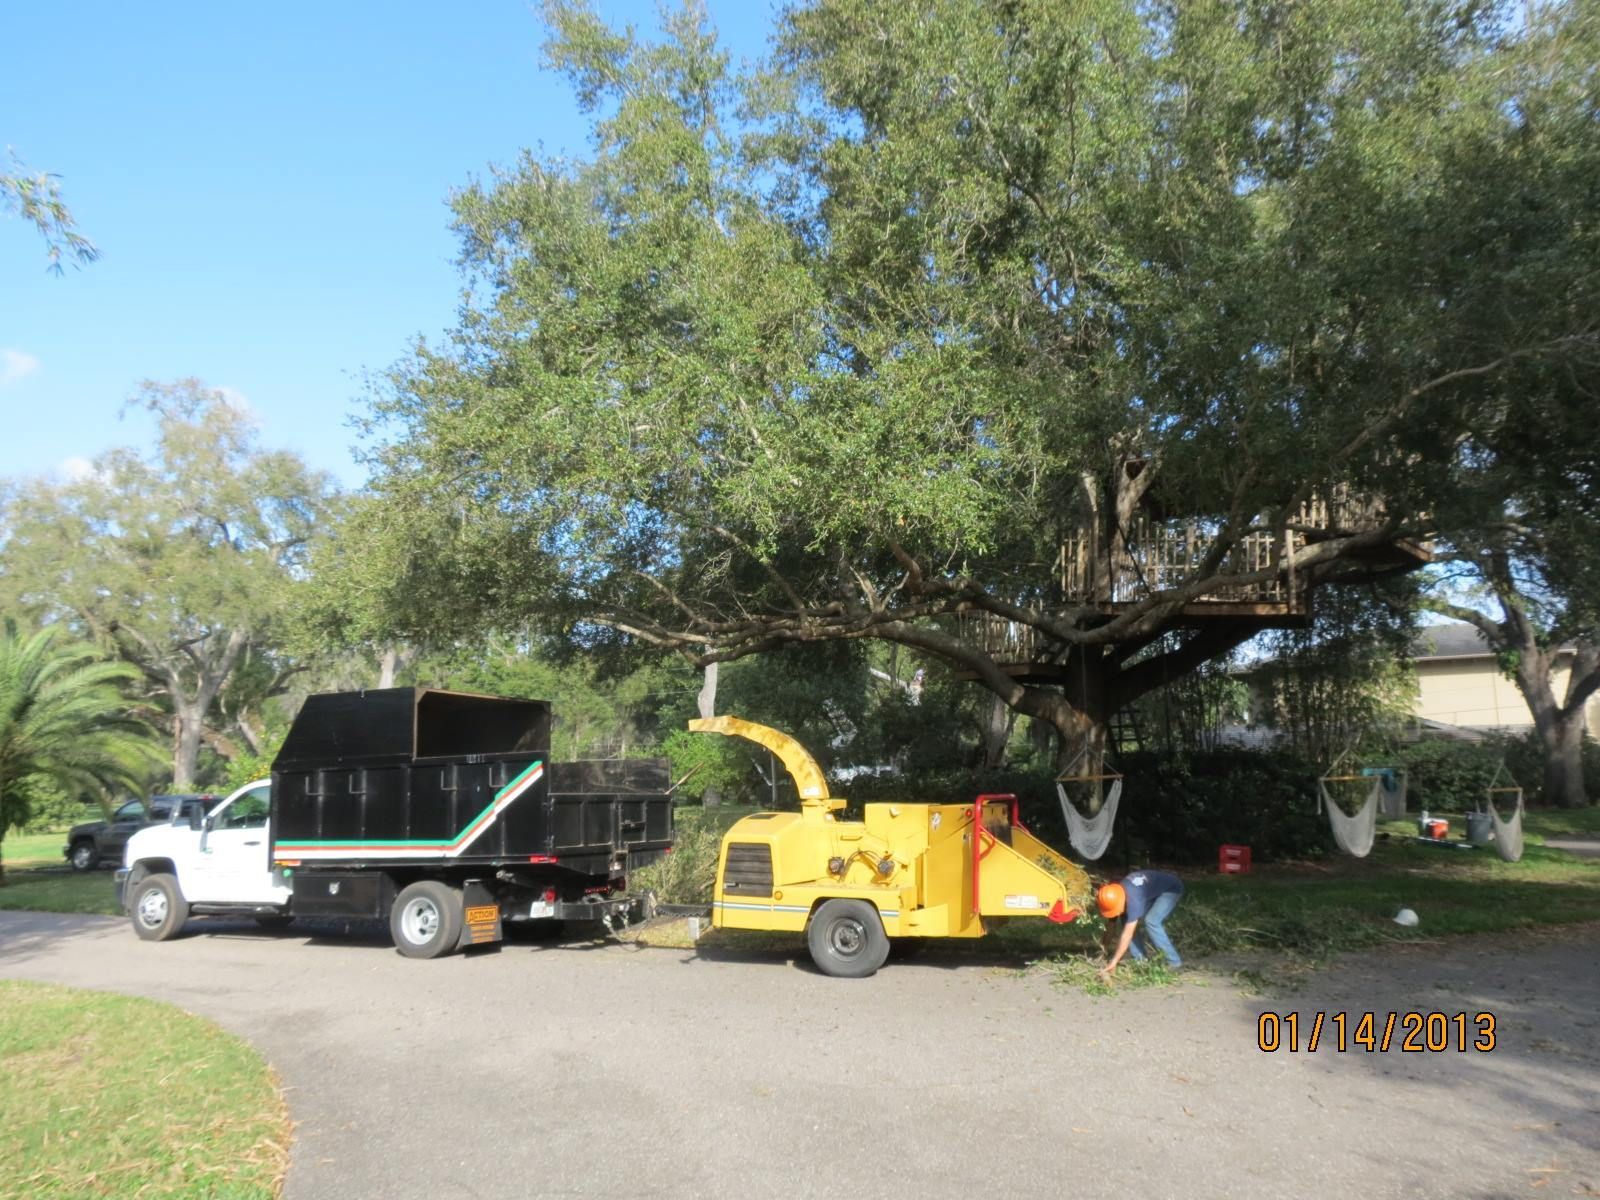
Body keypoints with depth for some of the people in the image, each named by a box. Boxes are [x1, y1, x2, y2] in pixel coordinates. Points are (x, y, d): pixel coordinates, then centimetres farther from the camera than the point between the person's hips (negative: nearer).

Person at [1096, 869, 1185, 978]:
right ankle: (1141, 960, 1)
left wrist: (1114, 961, -35)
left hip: (1171, 889, -8)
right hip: (1154, 889, 8)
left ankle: (1174, 961, -17)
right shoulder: (1118, 892, -16)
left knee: (1151, 921, -27)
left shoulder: (1133, 899, -39)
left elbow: (1127, 934, -38)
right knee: (1127, 920, -6)